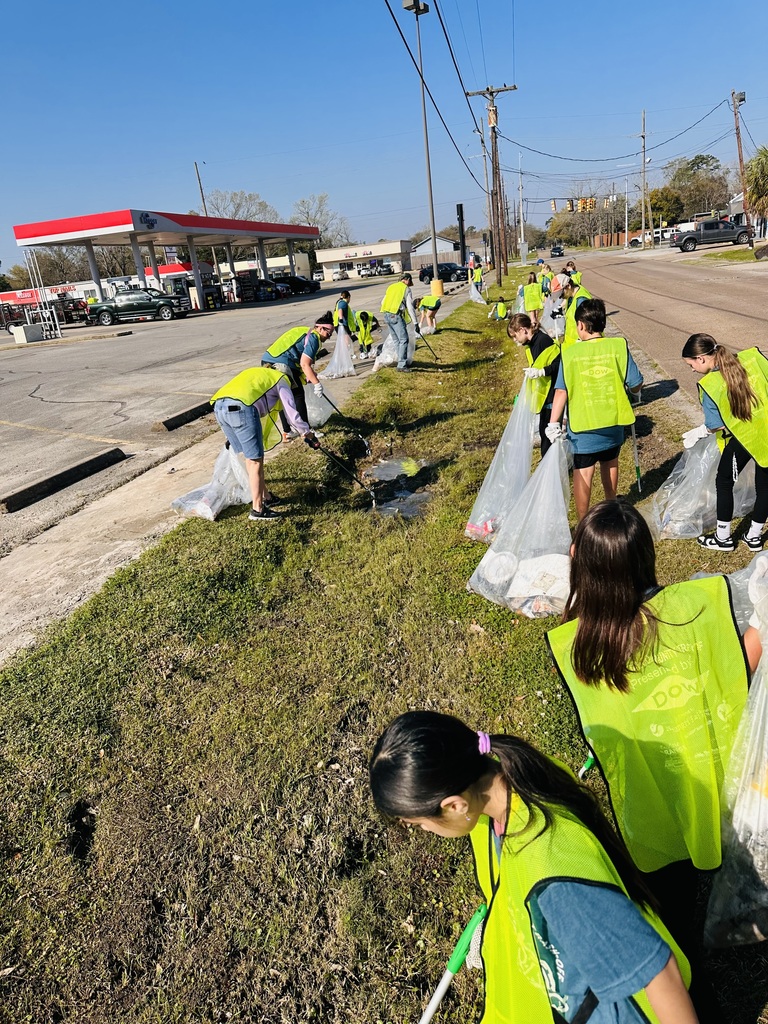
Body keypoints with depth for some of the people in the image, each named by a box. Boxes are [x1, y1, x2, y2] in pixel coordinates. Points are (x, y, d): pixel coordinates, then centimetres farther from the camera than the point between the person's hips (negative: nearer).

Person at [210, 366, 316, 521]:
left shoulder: (258, 373, 37)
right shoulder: (282, 379, 19)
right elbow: (291, 412, 12)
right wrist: (306, 433, 25)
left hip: (219, 407, 7)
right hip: (242, 408, -7)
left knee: (250, 458, 18)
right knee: (255, 461, 1)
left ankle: (265, 497, 30)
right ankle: (257, 509, 5)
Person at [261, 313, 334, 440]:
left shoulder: (304, 331, 23)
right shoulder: (313, 338, -5)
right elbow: (304, 364, -14)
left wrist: (309, 376, 24)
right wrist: (317, 384, -12)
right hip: (283, 365, -9)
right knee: (298, 396, 6)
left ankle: (287, 432, 27)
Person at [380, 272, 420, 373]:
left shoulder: (391, 287, 19)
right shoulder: (406, 289, 1)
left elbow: (383, 302, 21)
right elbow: (410, 307, -5)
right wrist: (415, 323, -5)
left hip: (387, 316, 7)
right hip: (396, 316, -7)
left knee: (397, 340, 15)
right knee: (404, 340, -6)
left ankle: (404, 362, 22)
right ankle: (401, 365, -12)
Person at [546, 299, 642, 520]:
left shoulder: (570, 353, -12)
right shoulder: (619, 346, -8)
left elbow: (561, 391, -13)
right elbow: (636, 385, -5)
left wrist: (553, 423, -6)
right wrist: (634, 391, 18)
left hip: (583, 426, -3)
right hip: (613, 422, 3)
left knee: (583, 473, 6)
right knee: (610, 462, 26)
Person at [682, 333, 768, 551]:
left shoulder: (709, 384, -16)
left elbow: (716, 425, -10)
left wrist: (697, 433, 8)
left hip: (742, 437, -5)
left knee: (724, 482, 16)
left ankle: (723, 538, 26)